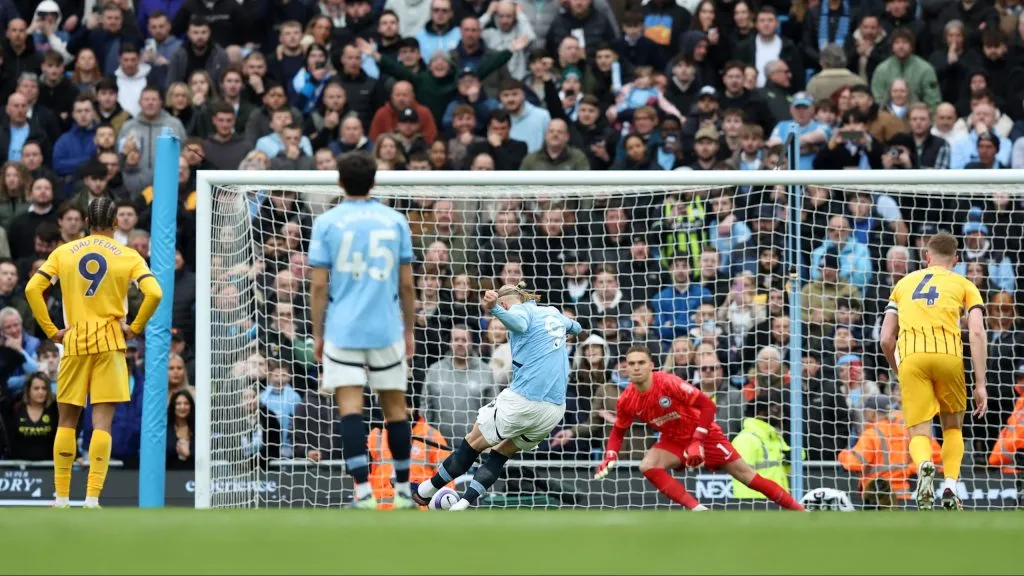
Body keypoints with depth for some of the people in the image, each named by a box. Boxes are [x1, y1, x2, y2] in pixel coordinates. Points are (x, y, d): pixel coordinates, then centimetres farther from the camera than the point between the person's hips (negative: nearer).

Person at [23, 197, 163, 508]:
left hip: (74, 342, 1)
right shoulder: (128, 256, 1)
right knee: (102, 422, -2)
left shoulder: (63, 253, 6)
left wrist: (51, 330, 3)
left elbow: (32, 289, -2)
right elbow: (154, 293, -11)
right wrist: (135, 327, 0)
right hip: (110, 341, -1)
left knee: (67, 420, 10)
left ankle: (61, 497, 9)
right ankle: (92, 497, -10)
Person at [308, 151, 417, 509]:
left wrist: (317, 335, 6)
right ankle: (403, 490, 18)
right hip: (386, 331, 2)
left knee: (350, 408, -6)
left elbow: (318, 285, -2)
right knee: (395, 406, 11)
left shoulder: (327, 223, -1)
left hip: (342, 330, -2)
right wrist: (409, 330, 15)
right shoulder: (395, 221, 4)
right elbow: (407, 284, 5)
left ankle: (364, 491, -18)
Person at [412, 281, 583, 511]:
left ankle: (425, 491, 22)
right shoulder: (554, 313, 19)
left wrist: (494, 309, -49)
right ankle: (464, 504, 6)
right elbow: (573, 326, 44)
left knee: (474, 443, 12)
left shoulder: (522, 310, -3)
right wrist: (576, 327, 69)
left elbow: (517, 320, -30)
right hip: (554, 410, 7)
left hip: (522, 400, -7)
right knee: (502, 453, 19)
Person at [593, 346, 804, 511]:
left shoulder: (668, 383, -27)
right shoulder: (627, 401, -13)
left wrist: (697, 442, -28)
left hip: (703, 433, -4)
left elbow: (707, 405, -24)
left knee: (745, 474, -5)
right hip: (673, 441, 4)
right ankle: (698, 510, -23)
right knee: (647, 466, -24)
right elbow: (618, 431, 6)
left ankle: (800, 511, 4)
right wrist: (609, 459, -11)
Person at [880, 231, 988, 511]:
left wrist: (899, 373, 36)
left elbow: (886, 340, 19)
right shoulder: (964, 285, 19)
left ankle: (924, 466, -35)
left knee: (919, 433, 0)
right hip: (948, 354, 0)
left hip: (910, 357, 1)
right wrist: (980, 384, 3)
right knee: (952, 427, 20)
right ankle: (950, 488, 0)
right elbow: (977, 333, 4)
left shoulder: (904, 283, 25)